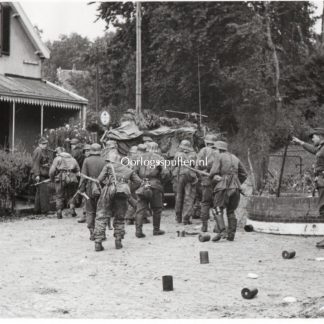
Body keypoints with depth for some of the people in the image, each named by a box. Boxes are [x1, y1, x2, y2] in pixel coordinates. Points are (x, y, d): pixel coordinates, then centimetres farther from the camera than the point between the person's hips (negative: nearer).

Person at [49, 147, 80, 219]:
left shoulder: (57, 159, 7)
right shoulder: (72, 159, 19)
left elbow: (52, 171, -2)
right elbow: (78, 171, 15)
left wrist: (52, 179, 12)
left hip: (61, 178, -3)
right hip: (72, 179, 3)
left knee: (60, 196, 7)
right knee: (71, 195, 17)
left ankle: (59, 213, 4)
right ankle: (72, 209, 1)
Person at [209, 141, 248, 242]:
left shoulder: (219, 157, 1)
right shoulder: (235, 158, 19)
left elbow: (213, 174, -6)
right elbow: (244, 174, 20)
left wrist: (214, 180, 13)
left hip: (223, 187, -6)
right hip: (235, 188, 6)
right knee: (231, 211, 14)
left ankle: (221, 231, -21)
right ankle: (231, 234, 9)